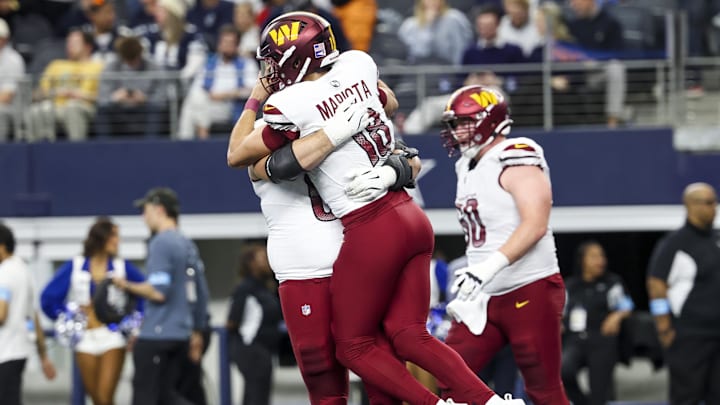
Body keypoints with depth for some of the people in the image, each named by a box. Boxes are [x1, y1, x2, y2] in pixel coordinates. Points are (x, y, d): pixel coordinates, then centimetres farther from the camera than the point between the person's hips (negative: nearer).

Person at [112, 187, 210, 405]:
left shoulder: (161, 243, -12)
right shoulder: (188, 245, 14)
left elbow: (158, 292, -20)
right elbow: (201, 294, 18)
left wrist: (127, 286, -7)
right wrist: (197, 333, 24)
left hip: (156, 335, -8)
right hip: (180, 334, 8)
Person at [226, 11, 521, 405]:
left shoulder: (290, 106, -13)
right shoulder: (358, 65, 5)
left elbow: (236, 155, 4)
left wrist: (255, 100, 16)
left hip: (372, 235, -7)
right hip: (413, 221, 7)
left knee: (354, 346, 8)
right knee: (409, 336, 11)